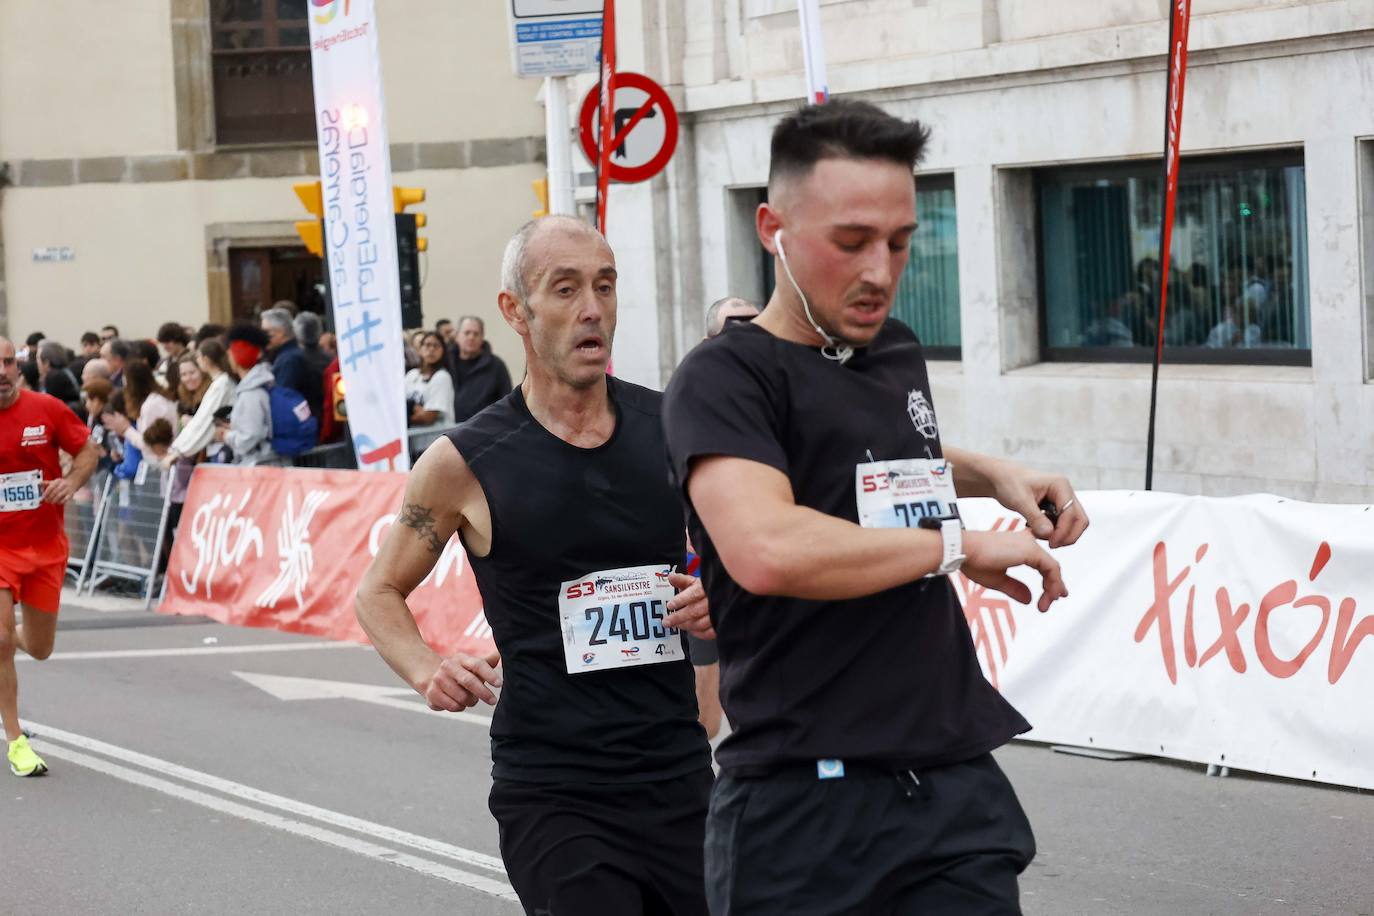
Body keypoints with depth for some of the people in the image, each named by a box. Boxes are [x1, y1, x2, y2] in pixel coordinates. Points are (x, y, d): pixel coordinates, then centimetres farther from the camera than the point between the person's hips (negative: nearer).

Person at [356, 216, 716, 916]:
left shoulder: (671, 429, 3)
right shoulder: (465, 464, -5)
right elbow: (380, 593, 8)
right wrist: (428, 672, -11)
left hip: (679, 778, 4)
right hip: (553, 798, -4)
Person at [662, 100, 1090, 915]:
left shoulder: (899, 352, 15)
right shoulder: (724, 378, -8)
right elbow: (767, 549, -28)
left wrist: (992, 475, 19)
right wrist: (961, 544, -15)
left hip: (957, 782, 6)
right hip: (806, 801, -6)